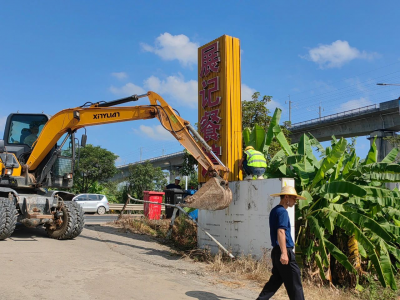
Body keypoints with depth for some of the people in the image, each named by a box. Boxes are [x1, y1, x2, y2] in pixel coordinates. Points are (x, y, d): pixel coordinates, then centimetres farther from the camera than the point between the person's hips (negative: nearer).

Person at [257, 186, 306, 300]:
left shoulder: (274, 211, 16)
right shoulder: (282, 212, -13)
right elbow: (281, 232, -23)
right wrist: (284, 253, -28)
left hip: (276, 251, 10)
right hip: (285, 252, -10)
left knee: (276, 280, 15)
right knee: (294, 283, -2)